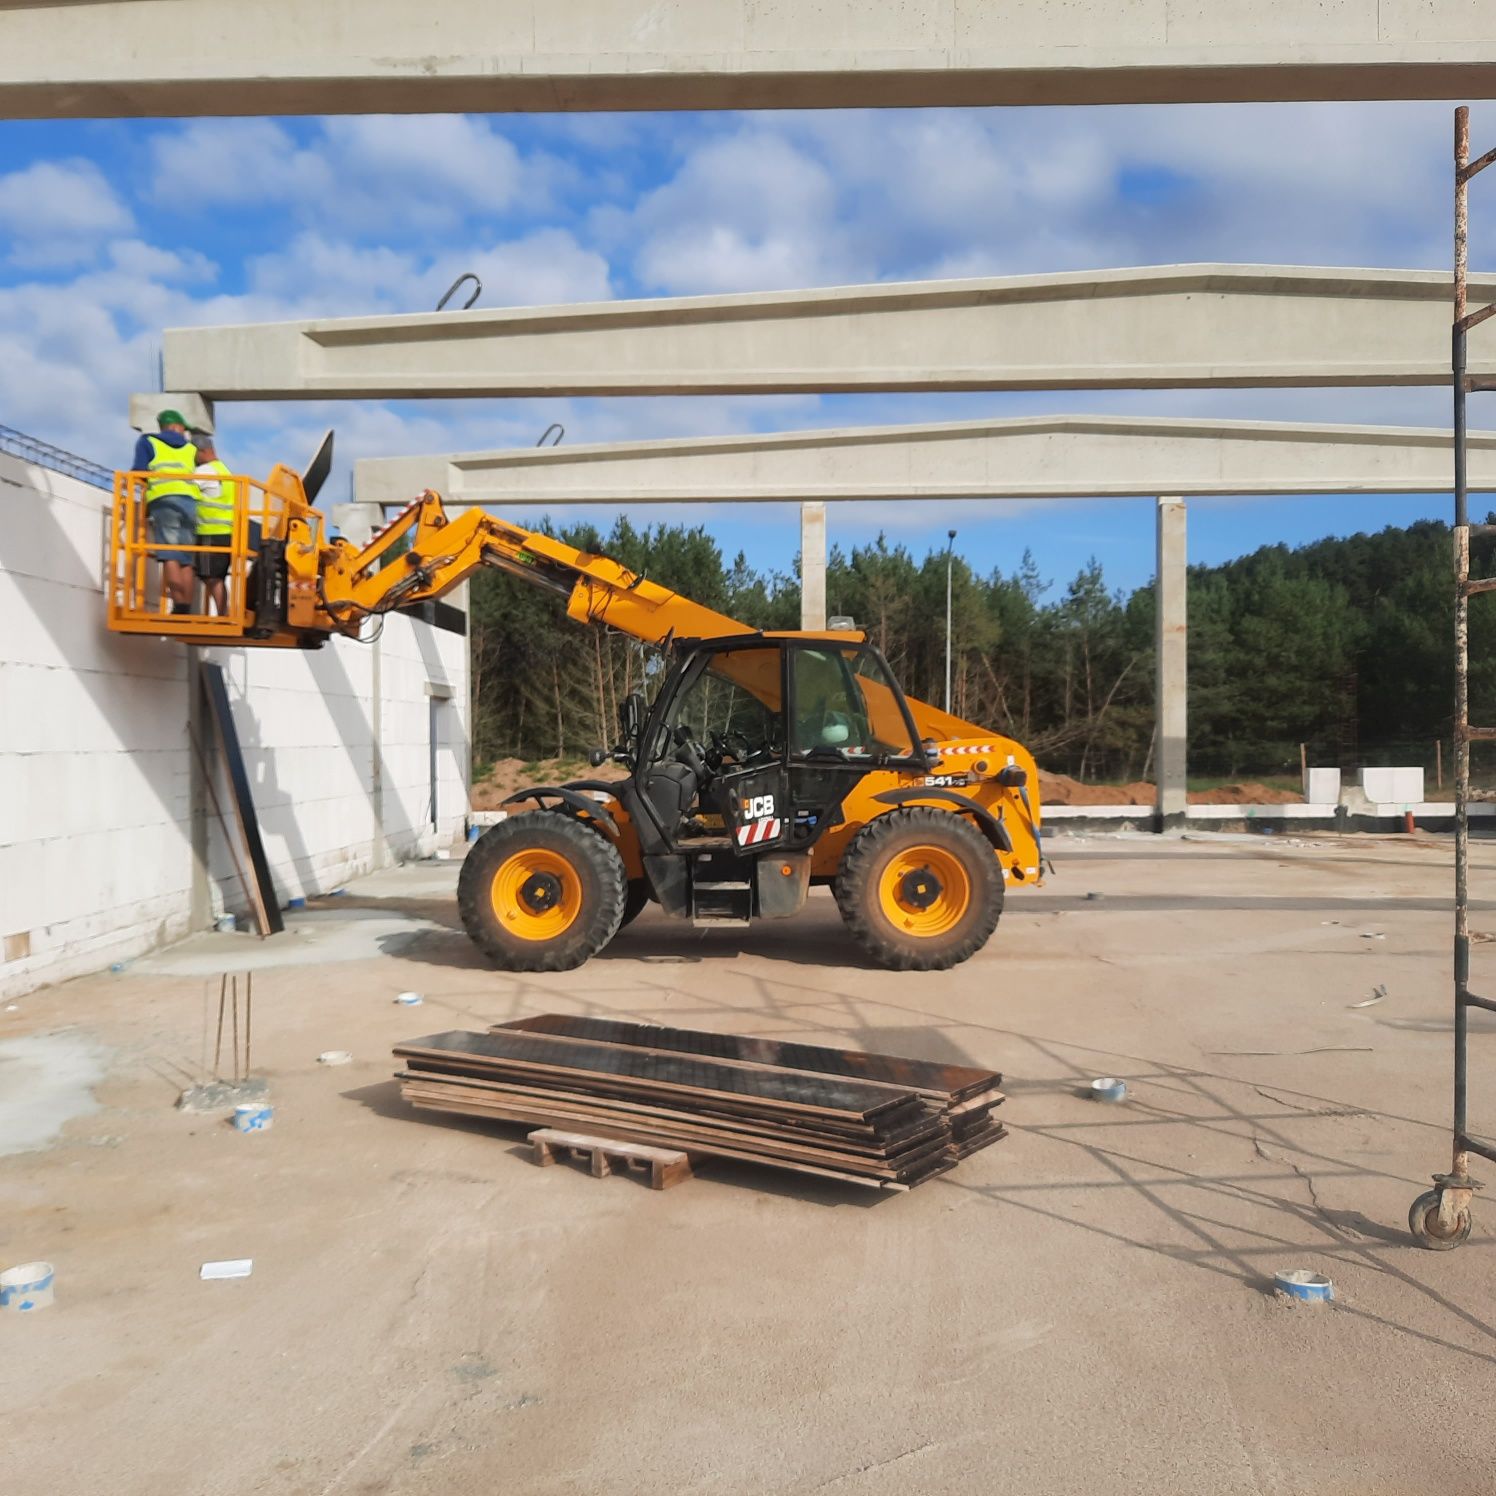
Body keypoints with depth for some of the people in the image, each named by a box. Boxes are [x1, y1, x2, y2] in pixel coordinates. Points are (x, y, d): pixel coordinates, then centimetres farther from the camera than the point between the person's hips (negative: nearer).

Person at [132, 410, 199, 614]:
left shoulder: (148, 441, 19)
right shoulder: (191, 448, 28)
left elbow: (139, 472, 7)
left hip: (163, 499, -3)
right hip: (189, 500, 3)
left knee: (170, 557, -11)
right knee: (186, 560, 2)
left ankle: (179, 607, -22)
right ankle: (186, 608, -7)